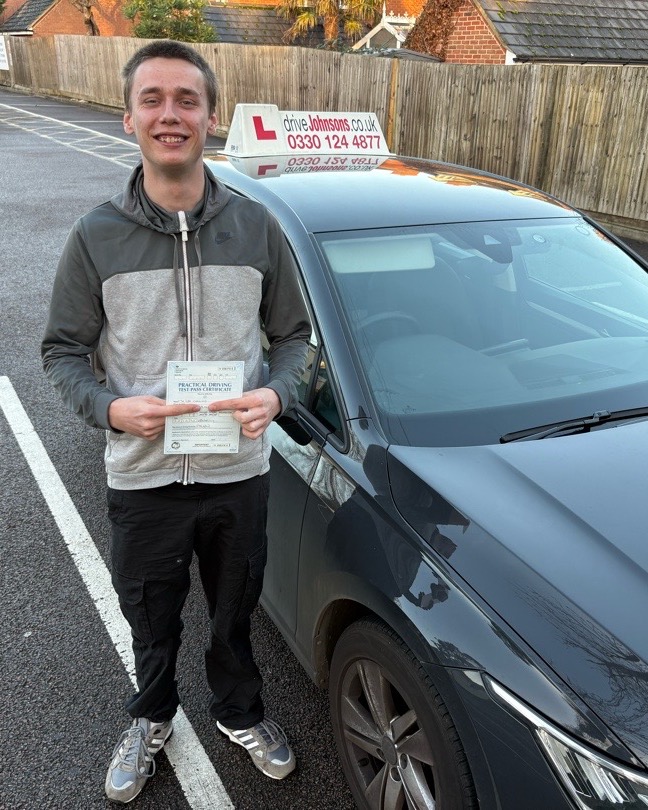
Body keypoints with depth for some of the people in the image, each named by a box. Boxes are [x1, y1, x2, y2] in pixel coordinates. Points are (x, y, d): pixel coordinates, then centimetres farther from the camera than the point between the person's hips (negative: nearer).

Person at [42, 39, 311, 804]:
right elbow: (63, 350, -1)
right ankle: (150, 720, 51)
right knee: (152, 623, 21)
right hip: (142, 478, 0)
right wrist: (110, 407, -20)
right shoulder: (96, 237, -6)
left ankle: (239, 714, 50)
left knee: (235, 615, 21)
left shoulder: (256, 227, -3)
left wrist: (274, 395, -16)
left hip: (239, 471, 1)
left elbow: (292, 335, 4)